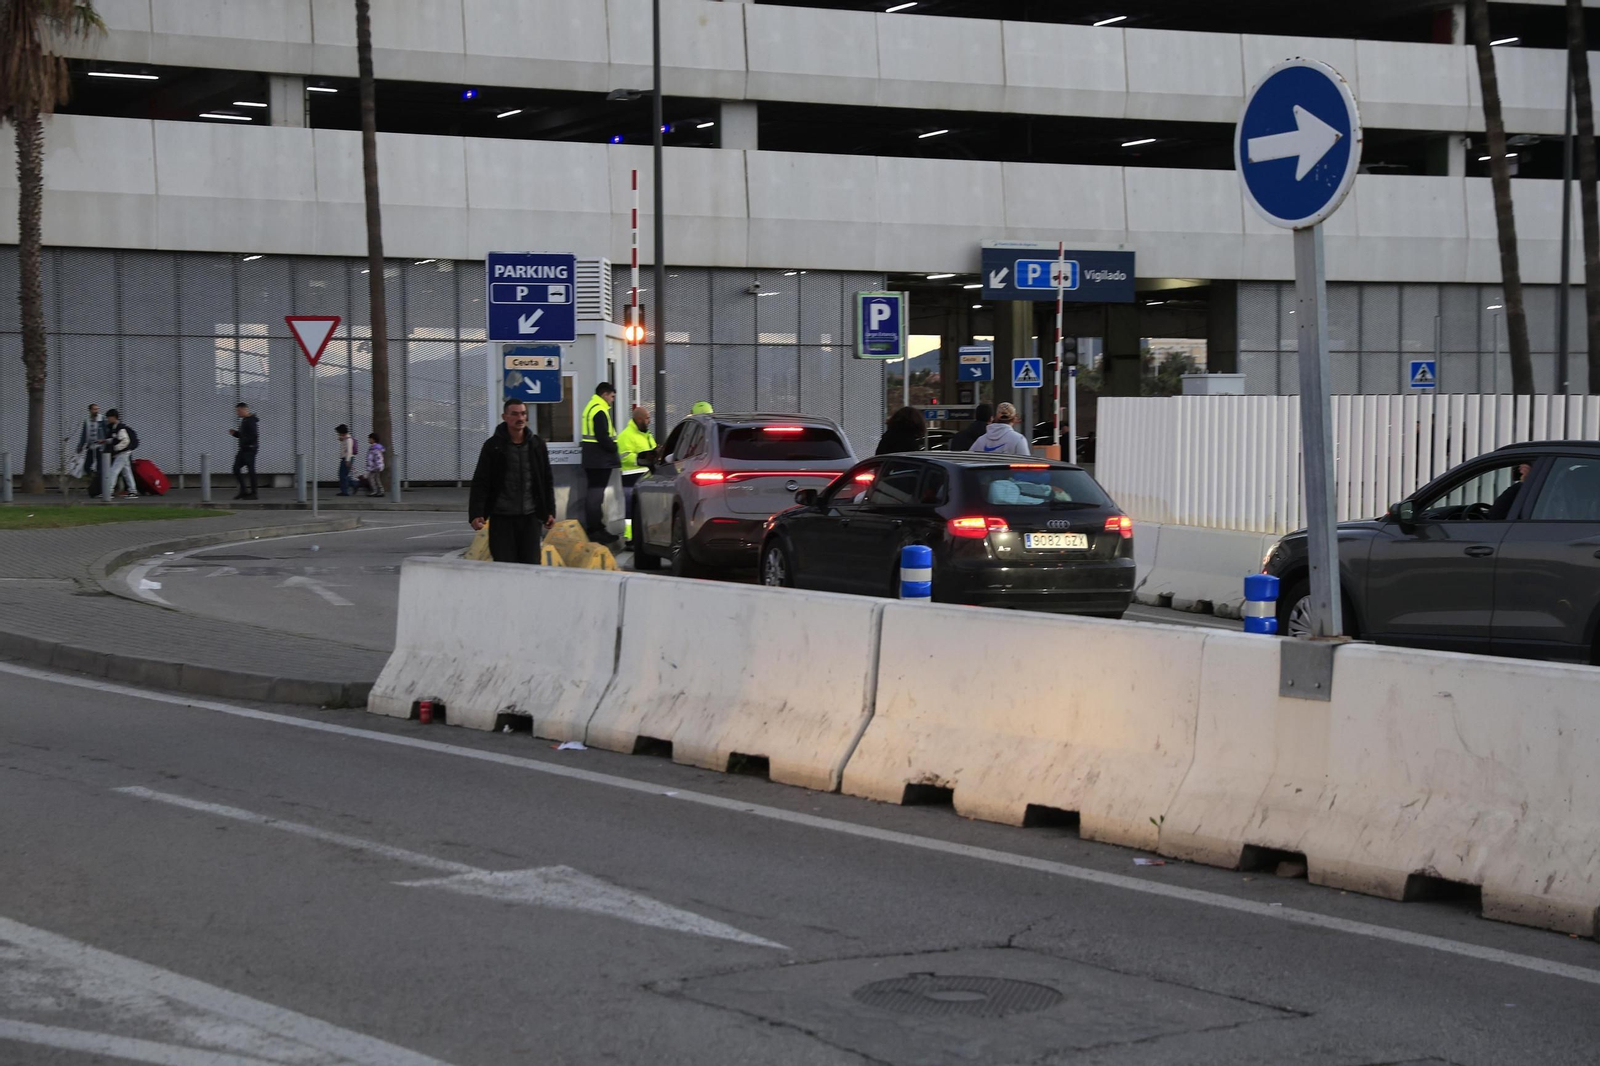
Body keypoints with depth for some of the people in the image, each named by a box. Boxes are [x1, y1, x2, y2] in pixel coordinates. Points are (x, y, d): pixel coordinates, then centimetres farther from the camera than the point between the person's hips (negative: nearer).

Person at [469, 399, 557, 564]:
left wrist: (550, 511, 9)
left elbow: (547, 481, 14)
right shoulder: (493, 446, -2)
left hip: (530, 517, 2)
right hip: (502, 517, -2)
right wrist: (476, 513, -14)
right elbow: (480, 482, -4)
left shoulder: (537, 445, 7)